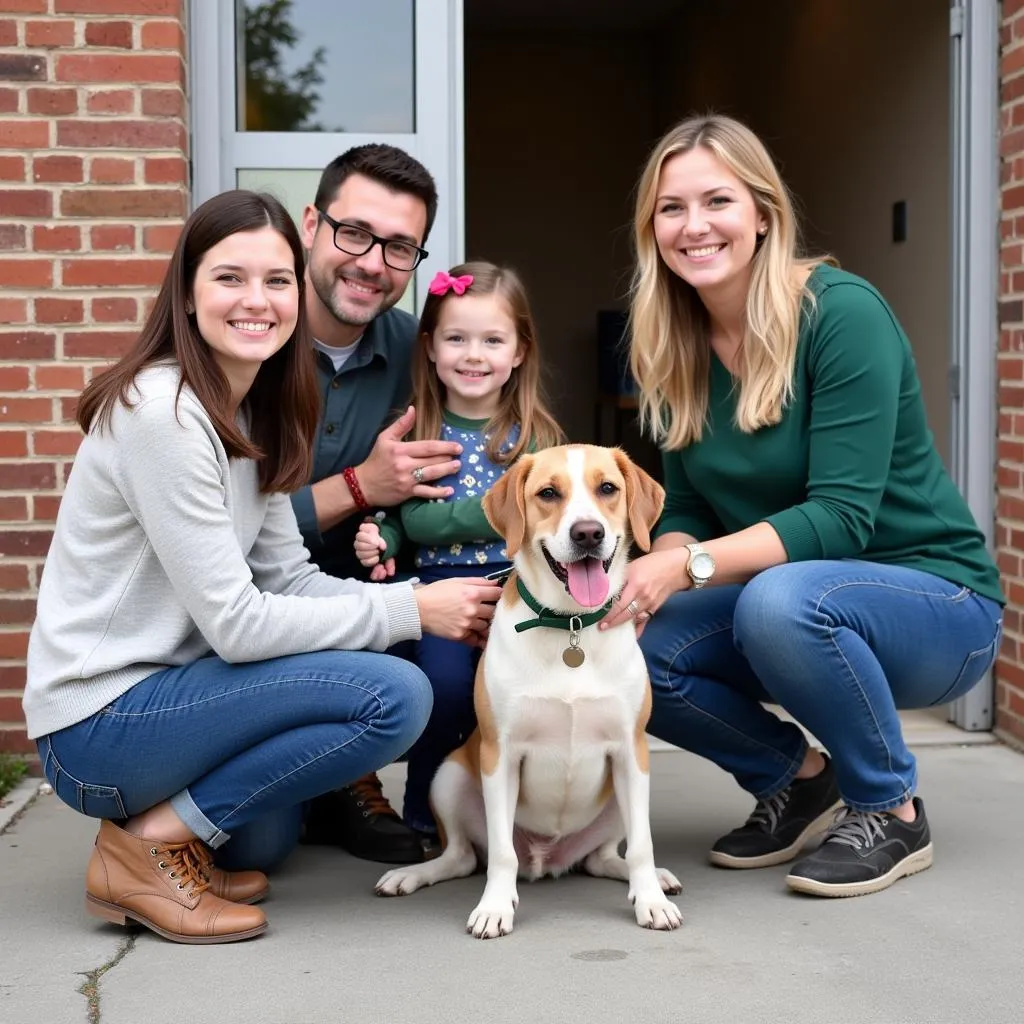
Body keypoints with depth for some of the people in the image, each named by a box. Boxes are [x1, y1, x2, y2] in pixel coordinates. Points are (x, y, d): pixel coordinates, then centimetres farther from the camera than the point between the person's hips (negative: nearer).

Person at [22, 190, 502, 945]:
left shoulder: (251, 410, 9)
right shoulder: (163, 413, -19)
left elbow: (288, 579, 7)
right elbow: (235, 624, -20)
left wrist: (424, 601, -8)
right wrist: (409, 611, -15)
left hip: (165, 684, 9)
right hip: (100, 725, -9)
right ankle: (150, 845, -10)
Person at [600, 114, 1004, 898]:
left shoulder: (840, 312, -19)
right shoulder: (677, 349, 0)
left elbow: (841, 516, -24)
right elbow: (687, 513, 2)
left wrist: (691, 566, -32)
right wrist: (652, 573, -20)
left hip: (936, 603, -6)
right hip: (791, 602, 6)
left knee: (778, 599, -37)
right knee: (624, 649, -19)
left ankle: (892, 810, -9)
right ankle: (795, 776, 8)